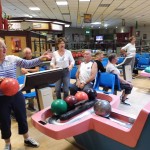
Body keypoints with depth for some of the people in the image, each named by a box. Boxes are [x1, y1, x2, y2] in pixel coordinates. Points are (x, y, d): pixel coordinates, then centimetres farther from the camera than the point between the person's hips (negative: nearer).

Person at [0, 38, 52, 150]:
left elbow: (28, 63, -3)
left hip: (16, 95, 2)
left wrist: (41, 58, -15)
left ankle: (27, 139, 40)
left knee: (22, 118, 16)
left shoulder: (13, 59, -2)